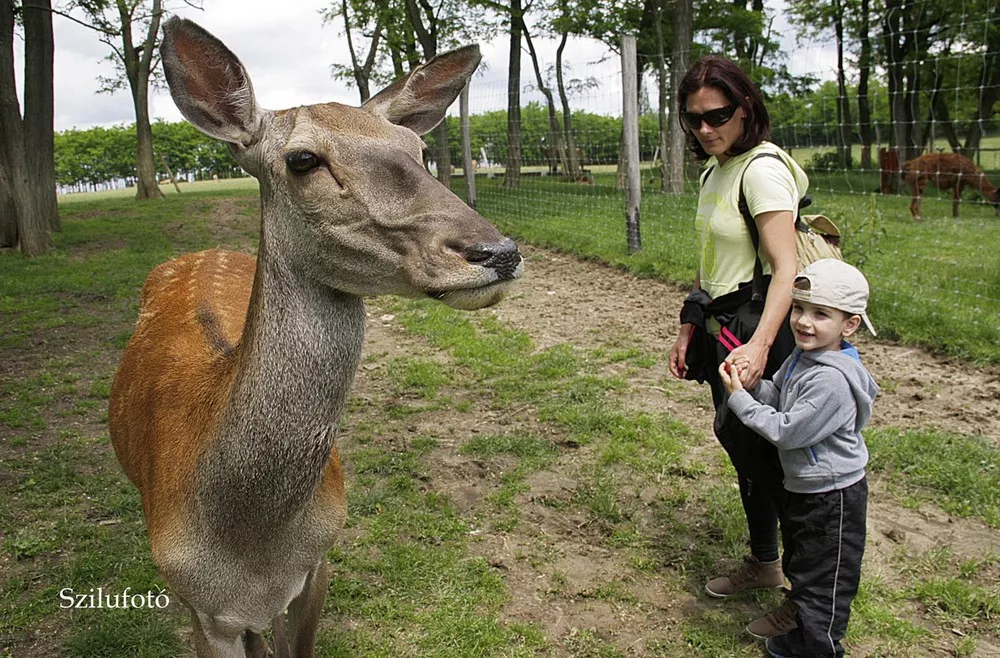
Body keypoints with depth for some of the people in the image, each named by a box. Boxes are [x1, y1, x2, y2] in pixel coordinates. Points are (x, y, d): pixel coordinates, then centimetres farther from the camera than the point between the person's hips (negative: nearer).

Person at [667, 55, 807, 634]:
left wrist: (759, 346, -36)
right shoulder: (715, 172, 12)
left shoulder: (763, 169, -16)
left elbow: (786, 269, -25)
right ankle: (764, 563, 40)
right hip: (722, 331, 9)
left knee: (765, 460, -1)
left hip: (759, 334, -9)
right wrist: (689, 332, 17)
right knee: (742, 449, 20)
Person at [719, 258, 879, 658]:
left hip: (831, 498, -10)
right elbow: (776, 398, 8)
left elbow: (785, 431, -28)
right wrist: (748, 382, -12)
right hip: (801, 488, 10)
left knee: (822, 580, 10)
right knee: (800, 566, 27)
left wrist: (738, 399, -22)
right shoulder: (802, 356, -1)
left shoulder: (831, 381, -31)